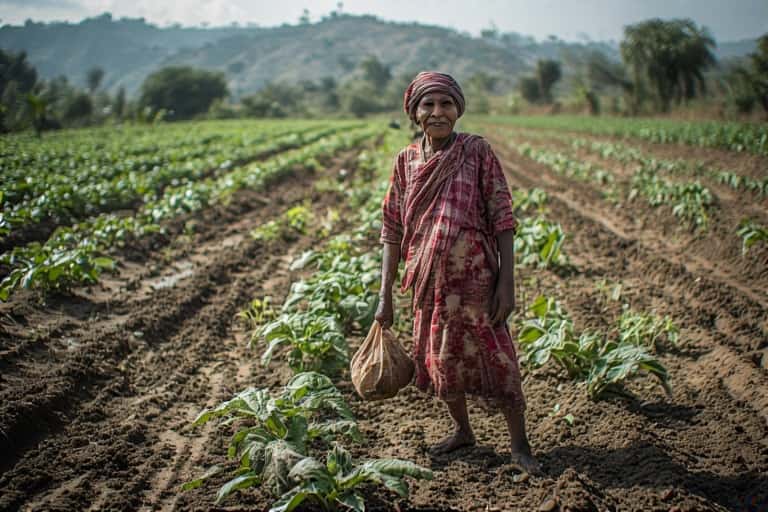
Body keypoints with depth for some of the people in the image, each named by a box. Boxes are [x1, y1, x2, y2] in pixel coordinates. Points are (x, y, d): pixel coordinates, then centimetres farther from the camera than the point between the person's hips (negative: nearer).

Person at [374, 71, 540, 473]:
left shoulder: (477, 151, -6)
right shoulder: (406, 161, 3)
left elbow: (502, 219, -7)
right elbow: (393, 231, 5)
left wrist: (507, 282, -13)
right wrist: (385, 296, 4)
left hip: (473, 278, -4)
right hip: (427, 282, 4)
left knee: (494, 357, 1)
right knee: (439, 358, 16)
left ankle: (519, 445, 18)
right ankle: (462, 430, 38)